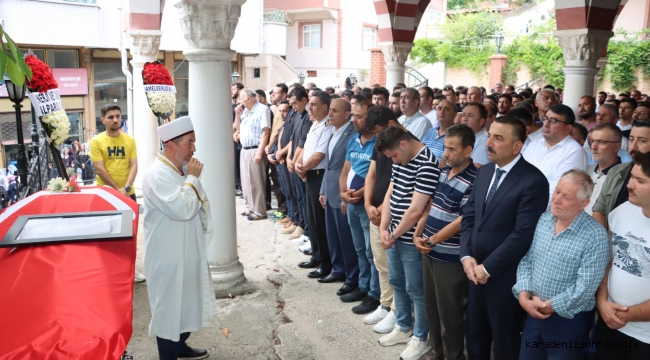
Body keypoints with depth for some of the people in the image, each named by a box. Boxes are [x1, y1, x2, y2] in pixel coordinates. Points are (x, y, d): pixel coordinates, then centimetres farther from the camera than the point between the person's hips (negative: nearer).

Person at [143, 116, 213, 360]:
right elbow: (182, 209, -31)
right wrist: (192, 178, -21)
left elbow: (197, 204, 20)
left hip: (187, 250, 9)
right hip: (169, 255, -9)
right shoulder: (158, 174, -22)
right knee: (169, 306, 5)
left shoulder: (181, 170, 7)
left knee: (187, 301, 21)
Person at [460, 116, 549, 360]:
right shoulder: (484, 172, 7)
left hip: (505, 277, -6)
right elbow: (469, 216, 8)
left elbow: (523, 234, -22)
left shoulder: (533, 180, -17)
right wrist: (467, 256, -6)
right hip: (476, 271, 7)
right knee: (474, 335, 21)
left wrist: (488, 267, -17)